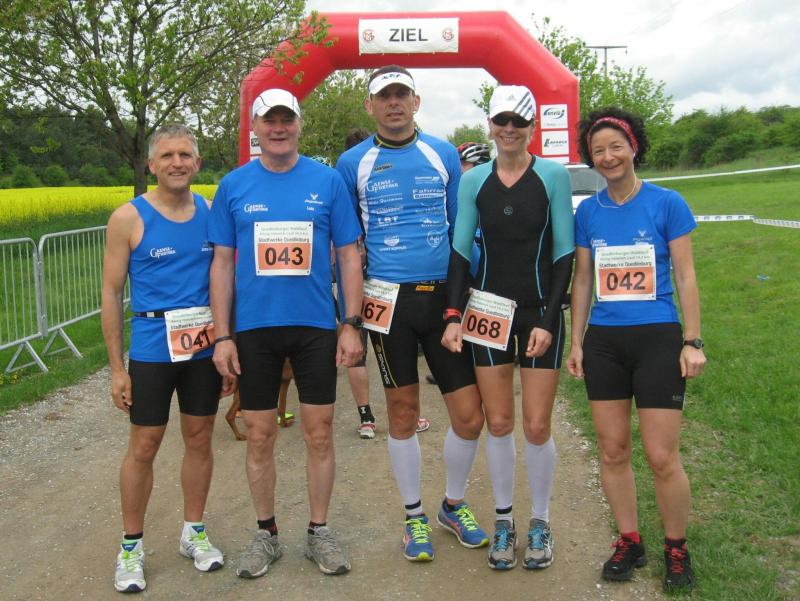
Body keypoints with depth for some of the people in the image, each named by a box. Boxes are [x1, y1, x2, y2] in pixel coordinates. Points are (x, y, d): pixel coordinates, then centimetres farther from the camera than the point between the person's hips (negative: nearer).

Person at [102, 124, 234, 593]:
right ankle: (131, 545, 22)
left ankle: (194, 532, 30)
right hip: (151, 350, -3)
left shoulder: (213, 213, 4)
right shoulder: (129, 218, -6)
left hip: (206, 346, 3)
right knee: (144, 446, 5)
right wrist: (117, 368, -6)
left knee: (200, 439, 12)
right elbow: (111, 294, -3)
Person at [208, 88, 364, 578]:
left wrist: (352, 325, -4)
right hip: (254, 329, 1)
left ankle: (319, 531, 23)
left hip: (316, 326, 0)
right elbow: (223, 264, 4)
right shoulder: (233, 186, 3)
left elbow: (349, 256, 2)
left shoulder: (328, 180, 0)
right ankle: (266, 534, 25)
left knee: (319, 432, 6)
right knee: (260, 436, 8)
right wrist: (223, 336, -1)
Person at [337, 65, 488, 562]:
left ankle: (454, 505, 26)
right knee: (403, 412, 8)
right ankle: (414, 516, 26)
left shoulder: (444, 154, 6)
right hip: (388, 299, -1)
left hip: (443, 296, 1)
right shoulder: (353, 163, 3)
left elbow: (461, 230, 11)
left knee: (470, 415, 1)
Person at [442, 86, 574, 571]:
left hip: (541, 311, -2)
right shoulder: (474, 180, 4)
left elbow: (564, 253, -4)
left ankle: (541, 522, 19)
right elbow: (461, 250, 4)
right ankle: (504, 520, 22)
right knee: (498, 423, 6)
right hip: (489, 310, 2)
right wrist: (454, 315, -5)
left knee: (538, 426, 0)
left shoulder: (553, 176, -3)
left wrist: (548, 320, -11)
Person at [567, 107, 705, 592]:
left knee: (662, 457, -2)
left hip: (657, 338, -3)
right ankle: (629, 542, 26)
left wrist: (693, 342, -6)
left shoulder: (667, 203, -4)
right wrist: (577, 343, 10)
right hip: (603, 342, 4)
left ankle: (677, 548, 20)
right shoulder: (588, 212, 6)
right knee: (612, 450, 9)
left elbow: (685, 277, -2)